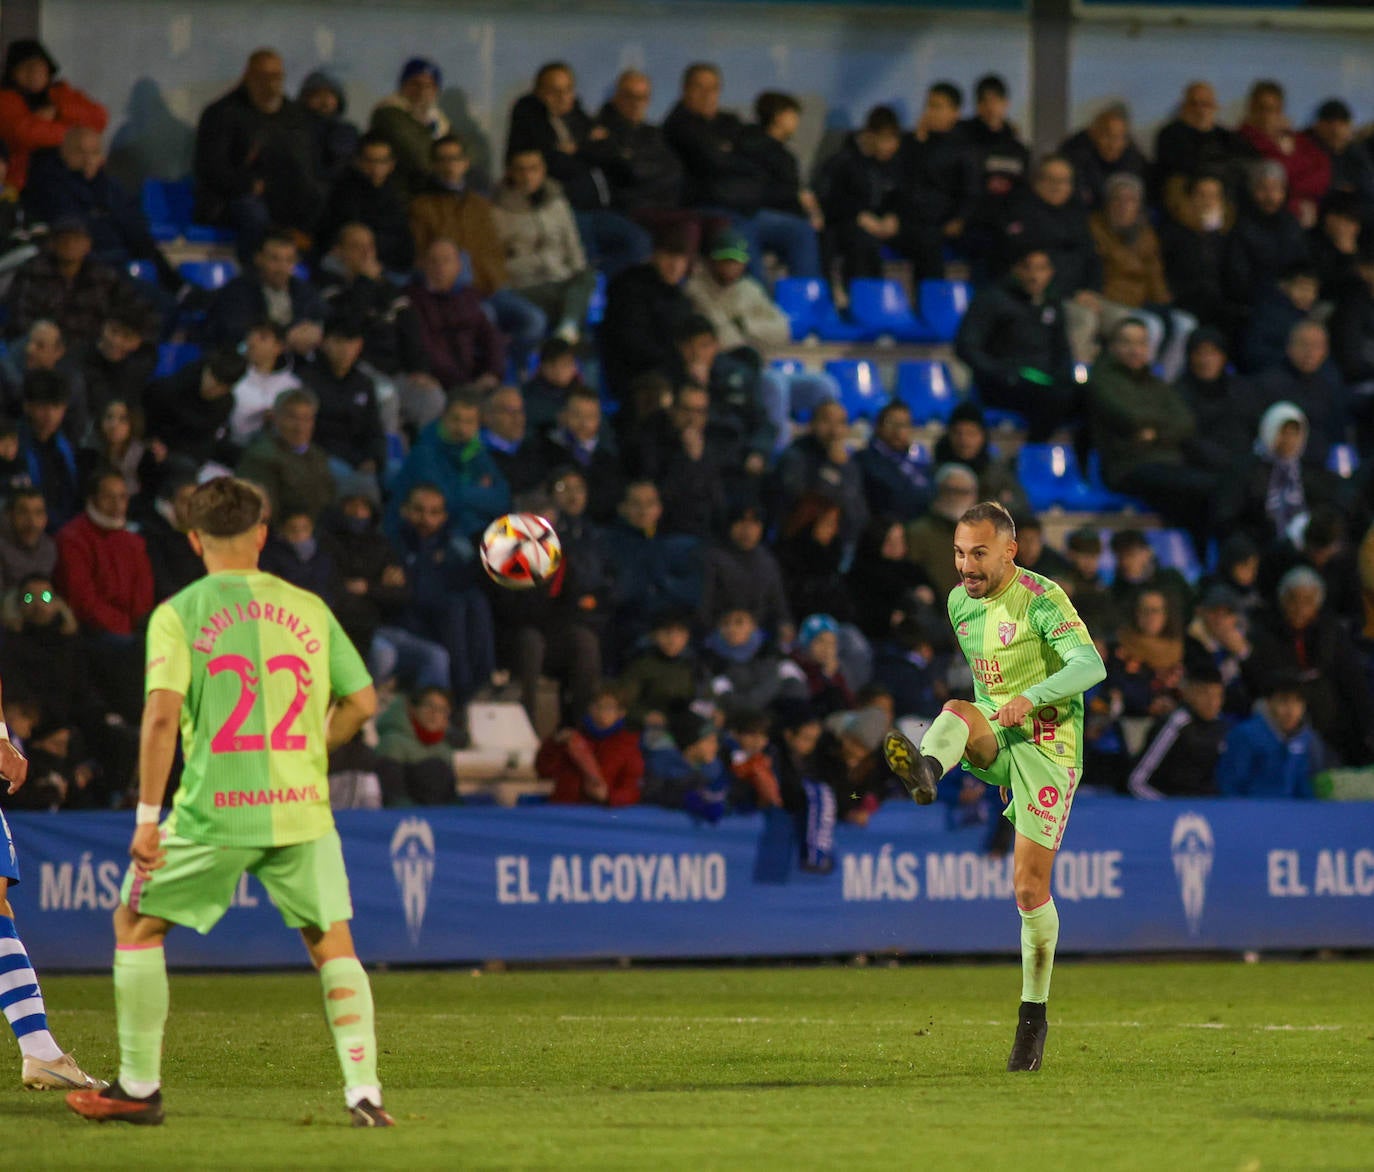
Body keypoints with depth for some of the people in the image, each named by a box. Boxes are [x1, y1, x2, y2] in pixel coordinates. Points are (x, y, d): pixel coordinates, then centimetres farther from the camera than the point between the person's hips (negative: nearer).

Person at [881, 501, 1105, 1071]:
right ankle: (925, 772, -64)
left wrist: (1032, 695, -42)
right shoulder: (960, 602, 8)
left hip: (1047, 746, -6)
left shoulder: (1042, 599, -14)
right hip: (995, 739, 6)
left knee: (1030, 886, -9)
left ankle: (1034, 1015, 5)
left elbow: (1091, 666, -27)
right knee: (957, 712, -30)